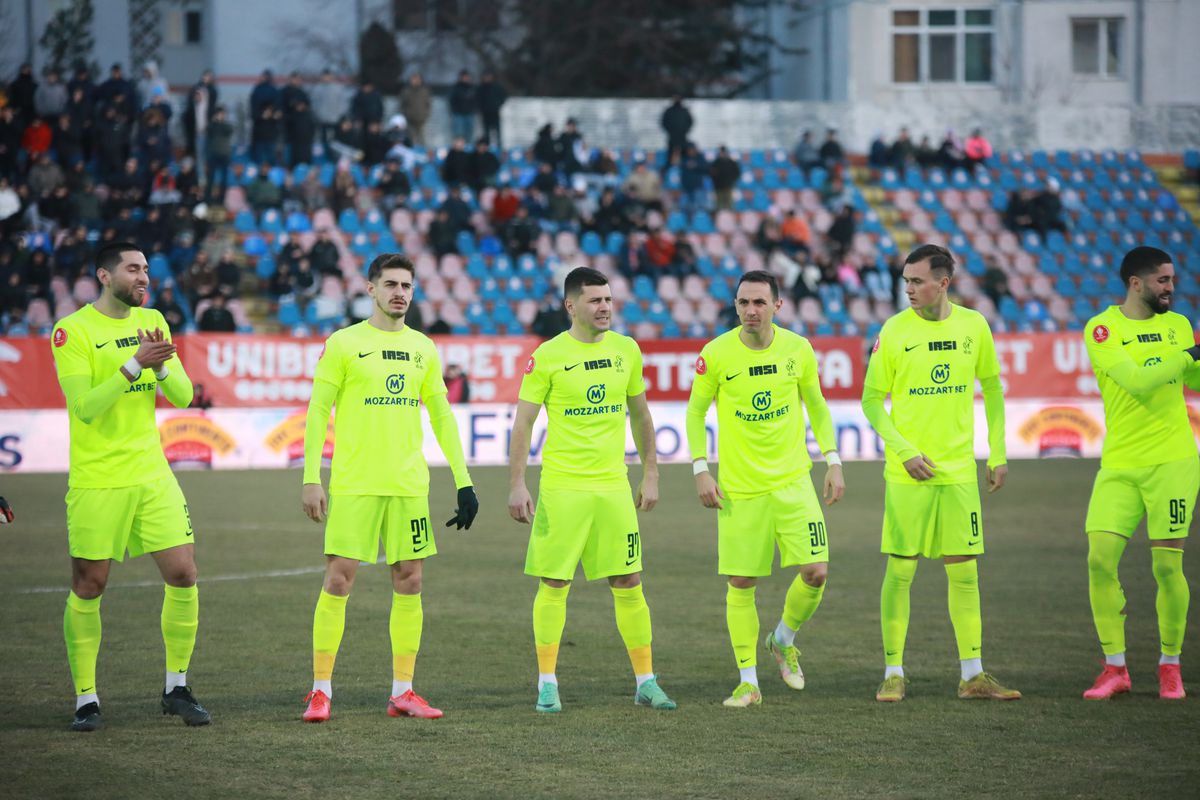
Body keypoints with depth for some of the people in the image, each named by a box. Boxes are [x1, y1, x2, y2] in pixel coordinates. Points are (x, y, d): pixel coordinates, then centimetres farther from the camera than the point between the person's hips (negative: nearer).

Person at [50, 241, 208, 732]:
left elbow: (182, 397, 7)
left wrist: (161, 365, -13)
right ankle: (86, 699, 11)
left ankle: (177, 688, 12)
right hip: (97, 481, -5)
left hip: (153, 475, 5)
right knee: (88, 587, 0)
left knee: (183, 574, -2)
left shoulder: (151, 322, 10)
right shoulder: (73, 331, -8)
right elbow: (84, 407, -17)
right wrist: (134, 365, -23)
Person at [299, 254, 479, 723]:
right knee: (338, 579, -7)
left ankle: (402, 692, 10)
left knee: (409, 582, 3)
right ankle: (321, 691, -1)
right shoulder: (344, 344, -1)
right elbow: (317, 414, -2)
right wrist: (311, 478, -9)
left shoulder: (423, 349, 11)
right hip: (353, 485, -4)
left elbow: (442, 417, 15)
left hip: (409, 485, 4)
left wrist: (463, 482, 9)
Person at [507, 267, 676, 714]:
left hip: (614, 486, 3)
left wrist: (650, 475, 14)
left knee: (628, 584, 3)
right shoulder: (548, 356, -6)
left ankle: (646, 682, 11)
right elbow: (523, 423, -3)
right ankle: (547, 685, 7)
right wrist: (517, 485, -9)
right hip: (561, 487, -3)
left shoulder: (626, 350, 7)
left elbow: (640, 415, 17)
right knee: (553, 585, -1)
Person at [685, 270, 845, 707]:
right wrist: (700, 470, -3)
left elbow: (817, 406, 11)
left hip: (793, 481, 1)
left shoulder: (798, 349, -2)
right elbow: (696, 410, 4)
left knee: (816, 572, -8)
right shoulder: (716, 354, -7)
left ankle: (784, 640, 21)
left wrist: (832, 462, 4)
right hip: (738, 488, -1)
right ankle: (748, 682, 10)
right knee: (741, 584, -1)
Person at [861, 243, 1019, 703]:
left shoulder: (973, 325, 2)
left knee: (964, 572, 4)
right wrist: (904, 451, -12)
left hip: (959, 471, 2)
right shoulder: (895, 330, -5)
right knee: (900, 571, -1)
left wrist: (997, 454, 10)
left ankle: (972, 675, 10)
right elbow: (871, 400, -1)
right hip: (908, 474, -2)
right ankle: (893, 673, 7)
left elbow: (992, 388, 14)